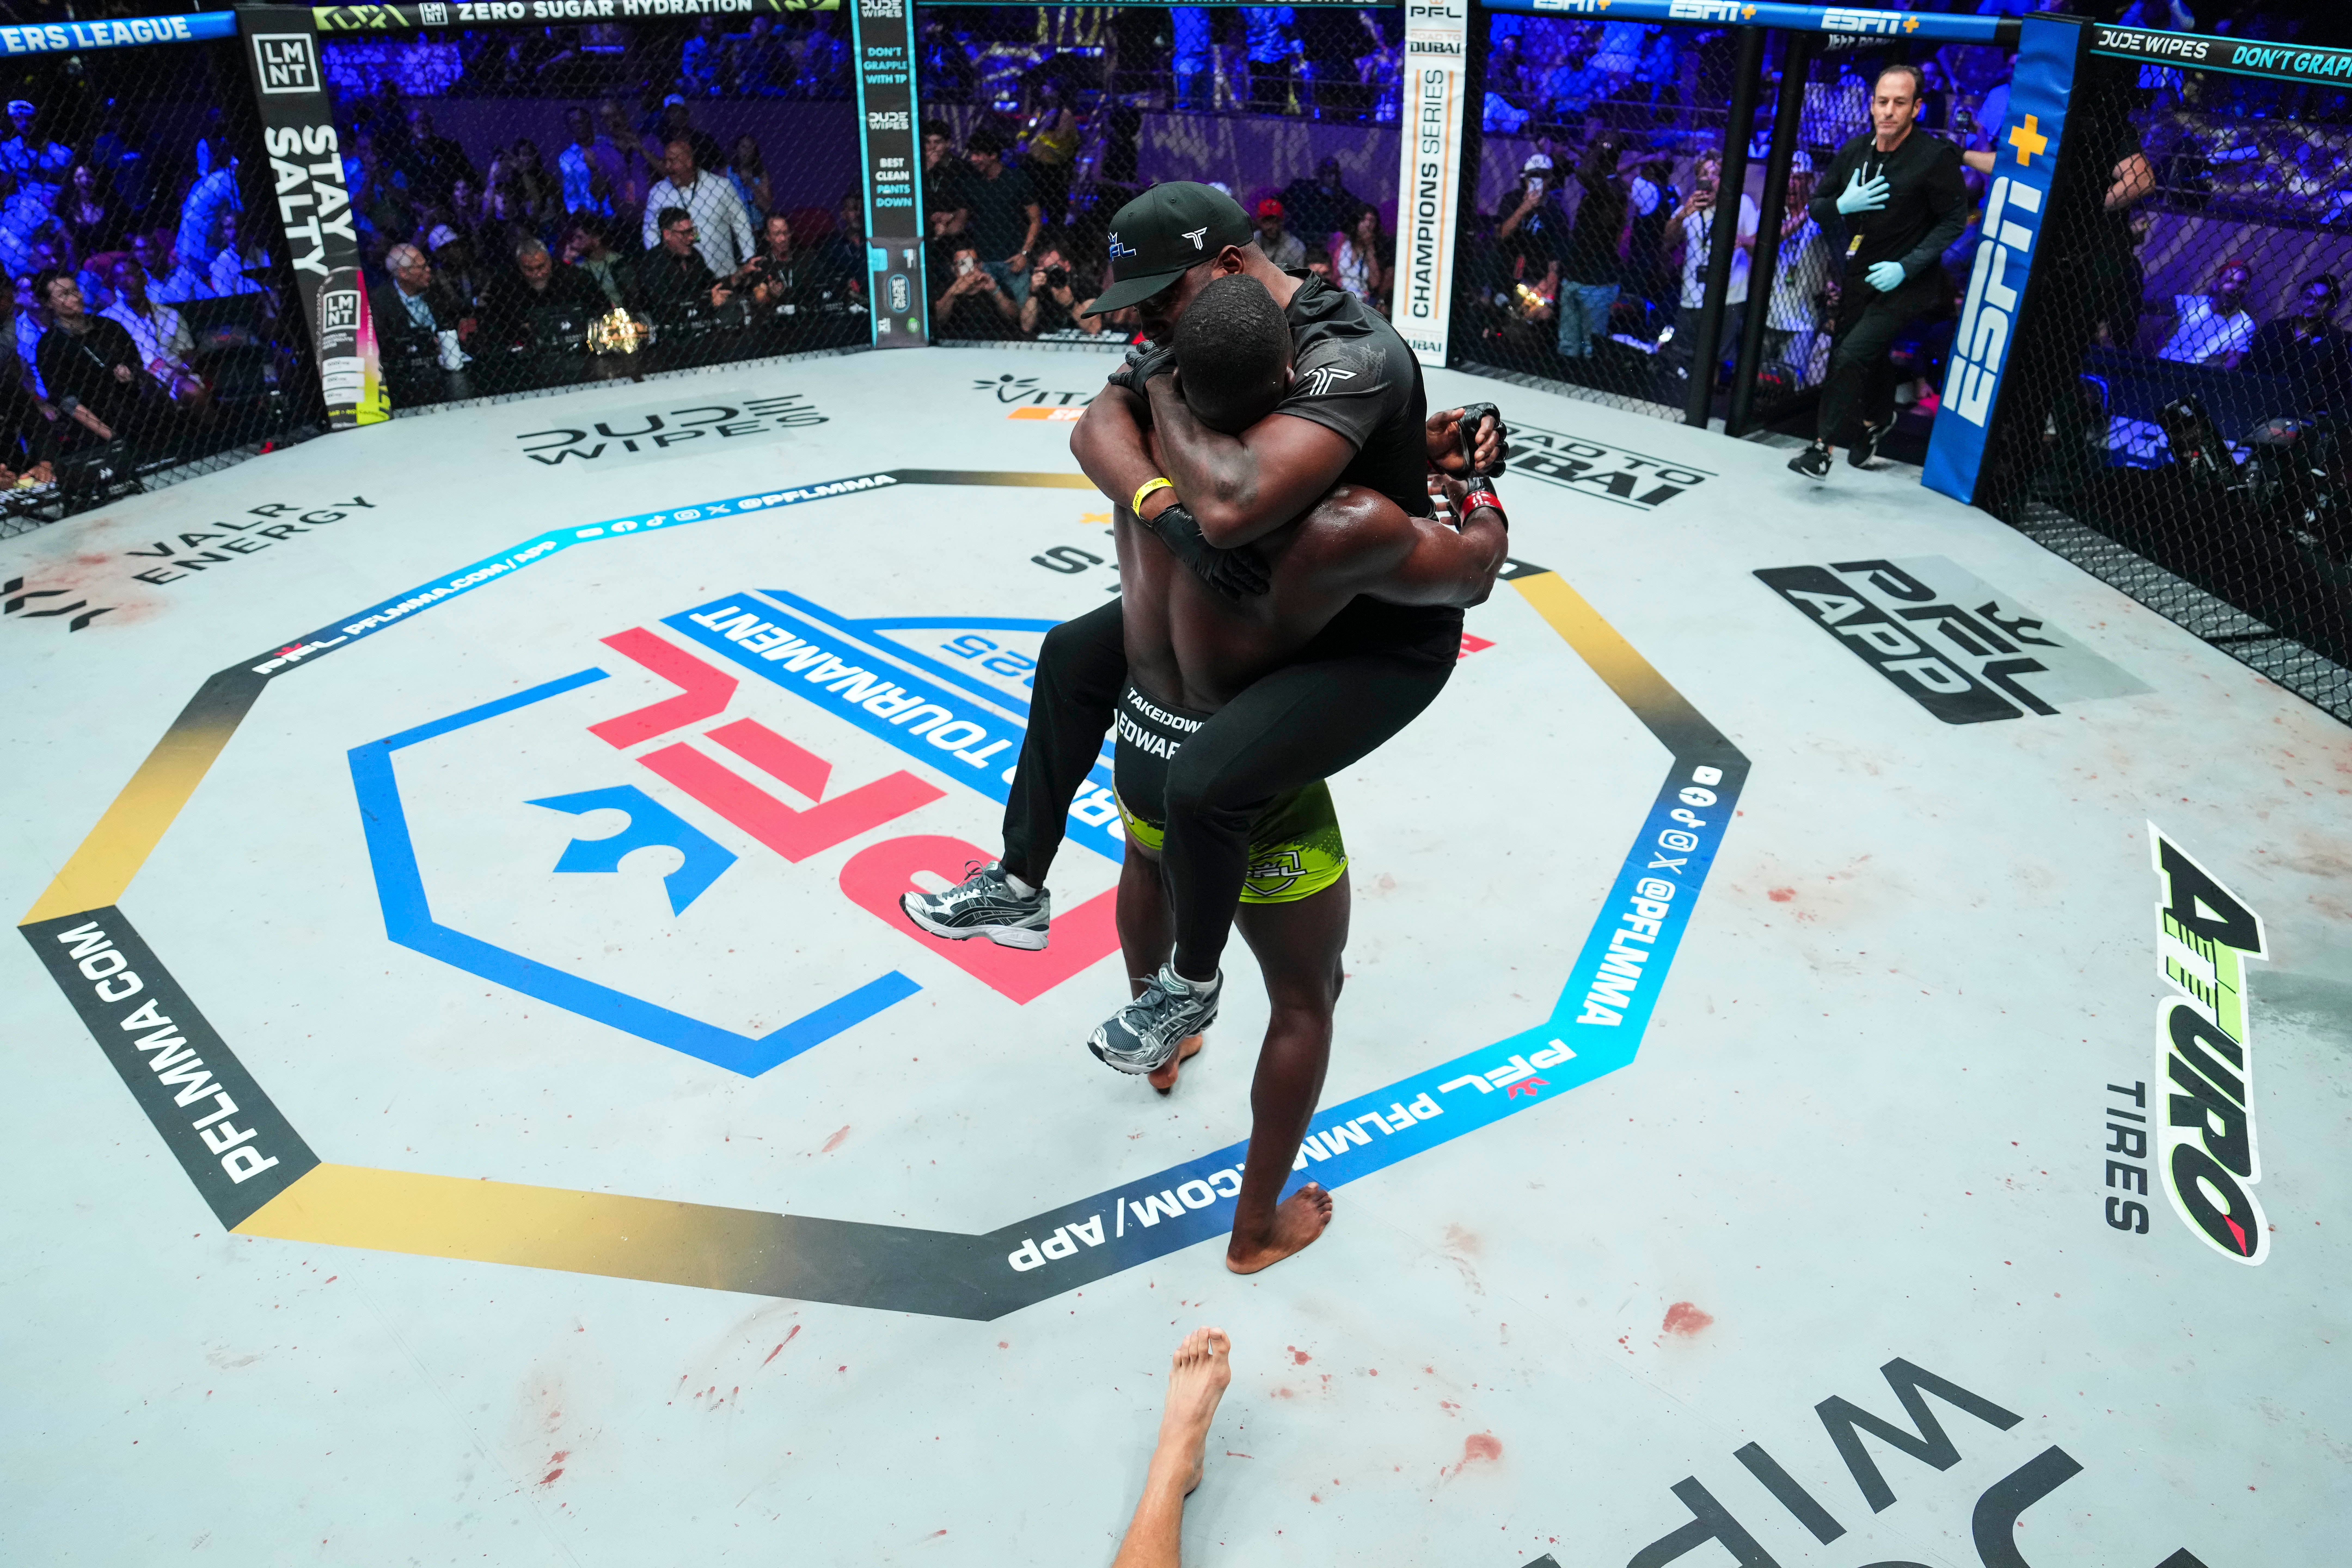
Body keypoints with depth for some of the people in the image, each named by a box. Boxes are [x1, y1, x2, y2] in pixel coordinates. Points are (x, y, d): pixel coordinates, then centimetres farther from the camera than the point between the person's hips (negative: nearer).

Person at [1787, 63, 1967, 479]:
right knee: (1871, 354, 24)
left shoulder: (1936, 157, -19)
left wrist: (1906, 267, -22)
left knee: (1851, 355, -19)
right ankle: (1877, 418, 53)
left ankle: (1824, 447, -8)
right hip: (1859, 274, 6)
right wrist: (1842, 204, -19)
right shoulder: (1854, 152, -4)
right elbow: (1817, 208, 4)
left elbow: (1955, 220, -13)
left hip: (1907, 283, -6)